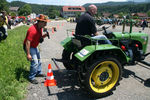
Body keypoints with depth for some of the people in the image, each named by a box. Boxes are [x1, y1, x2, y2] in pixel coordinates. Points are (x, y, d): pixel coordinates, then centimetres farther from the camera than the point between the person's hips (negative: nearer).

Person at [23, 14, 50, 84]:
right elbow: (27, 42, -33)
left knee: (38, 60, 20)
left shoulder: (40, 28, -2)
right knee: (35, 62, -13)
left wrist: (44, 36, -11)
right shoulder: (33, 30, -31)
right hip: (29, 47, -10)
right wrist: (28, 54, -33)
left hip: (35, 46, 10)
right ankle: (31, 78, 3)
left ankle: (38, 73, 38)